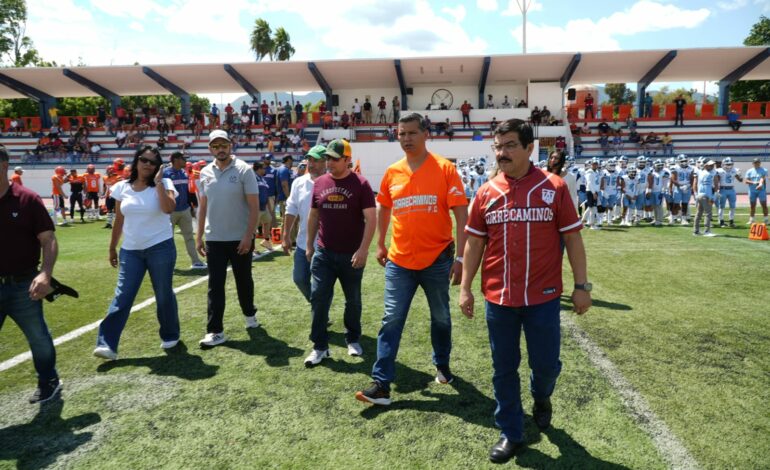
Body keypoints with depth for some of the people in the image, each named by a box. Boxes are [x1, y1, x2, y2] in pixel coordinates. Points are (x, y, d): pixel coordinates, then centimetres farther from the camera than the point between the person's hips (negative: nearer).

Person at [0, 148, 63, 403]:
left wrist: (45, 274, -24)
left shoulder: (27, 199, -9)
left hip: (23, 286, -3)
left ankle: (48, 383, 34)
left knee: (39, 338, 13)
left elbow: (49, 240, -10)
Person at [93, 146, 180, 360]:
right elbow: (119, 221, 12)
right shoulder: (122, 187, 5)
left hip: (161, 248, -2)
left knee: (164, 295, 8)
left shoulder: (164, 184, -4)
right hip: (131, 250, 3)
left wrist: (158, 182, -19)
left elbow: (168, 208, -25)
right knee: (122, 297, -1)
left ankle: (170, 335, 26)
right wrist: (112, 248, 15)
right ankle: (107, 344, 1)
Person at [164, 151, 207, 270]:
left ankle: (196, 261, 10)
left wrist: (191, 207, 16)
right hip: (170, 211, -6)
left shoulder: (185, 174, 9)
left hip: (185, 210, 6)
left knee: (189, 237, 7)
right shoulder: (165, 173, -11)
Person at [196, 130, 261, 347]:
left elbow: (254, 207, -11)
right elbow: (203, 207, 11)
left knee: (244, 280, 13)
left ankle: (250, 314, 36)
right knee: (215, 285, 2)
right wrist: (199, 236, 7)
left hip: (240, 239, -3)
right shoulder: (205, 173, 5)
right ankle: (215, 331, 7)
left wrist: (248, 237, -16)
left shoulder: (244, 170, -9)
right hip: (214, 239, 3)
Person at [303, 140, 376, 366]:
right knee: (318, 298, -1)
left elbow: (370, 219, -11)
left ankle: (353, 339, 31)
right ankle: (320, 346, 10)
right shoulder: (320, 183, 5)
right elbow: (313, 215, 13)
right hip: (323, 253, 3)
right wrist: (309, 245, 12)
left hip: (351, 255, -3)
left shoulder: (360, 184, -9)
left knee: (353, 300, 12)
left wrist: (363, 249, -19)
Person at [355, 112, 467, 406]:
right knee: (391, 321, 1)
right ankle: (381, 384, 7)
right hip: (399, 261, 2)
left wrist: (460, 256, -14)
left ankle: (442, 365, 40)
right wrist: (380, 244, 19)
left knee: (441, 318, 16)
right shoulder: (392, 172, 3)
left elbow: (461, 214, -10)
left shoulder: (445, 169, -8)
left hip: (437, 260, -2)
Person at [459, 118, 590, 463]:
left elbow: (572, 238, 0)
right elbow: (475, 243, 7)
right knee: (504, 369, 10)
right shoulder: (486, 192, 2)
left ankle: (541, 397, 46)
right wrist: (465, 288, 4)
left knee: (546, 364, 10)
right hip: (498, 298, 2)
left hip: (543, 297, -1)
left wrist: (581, 285, -2)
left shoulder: (554, 187, -4)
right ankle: (510, 434, 28)